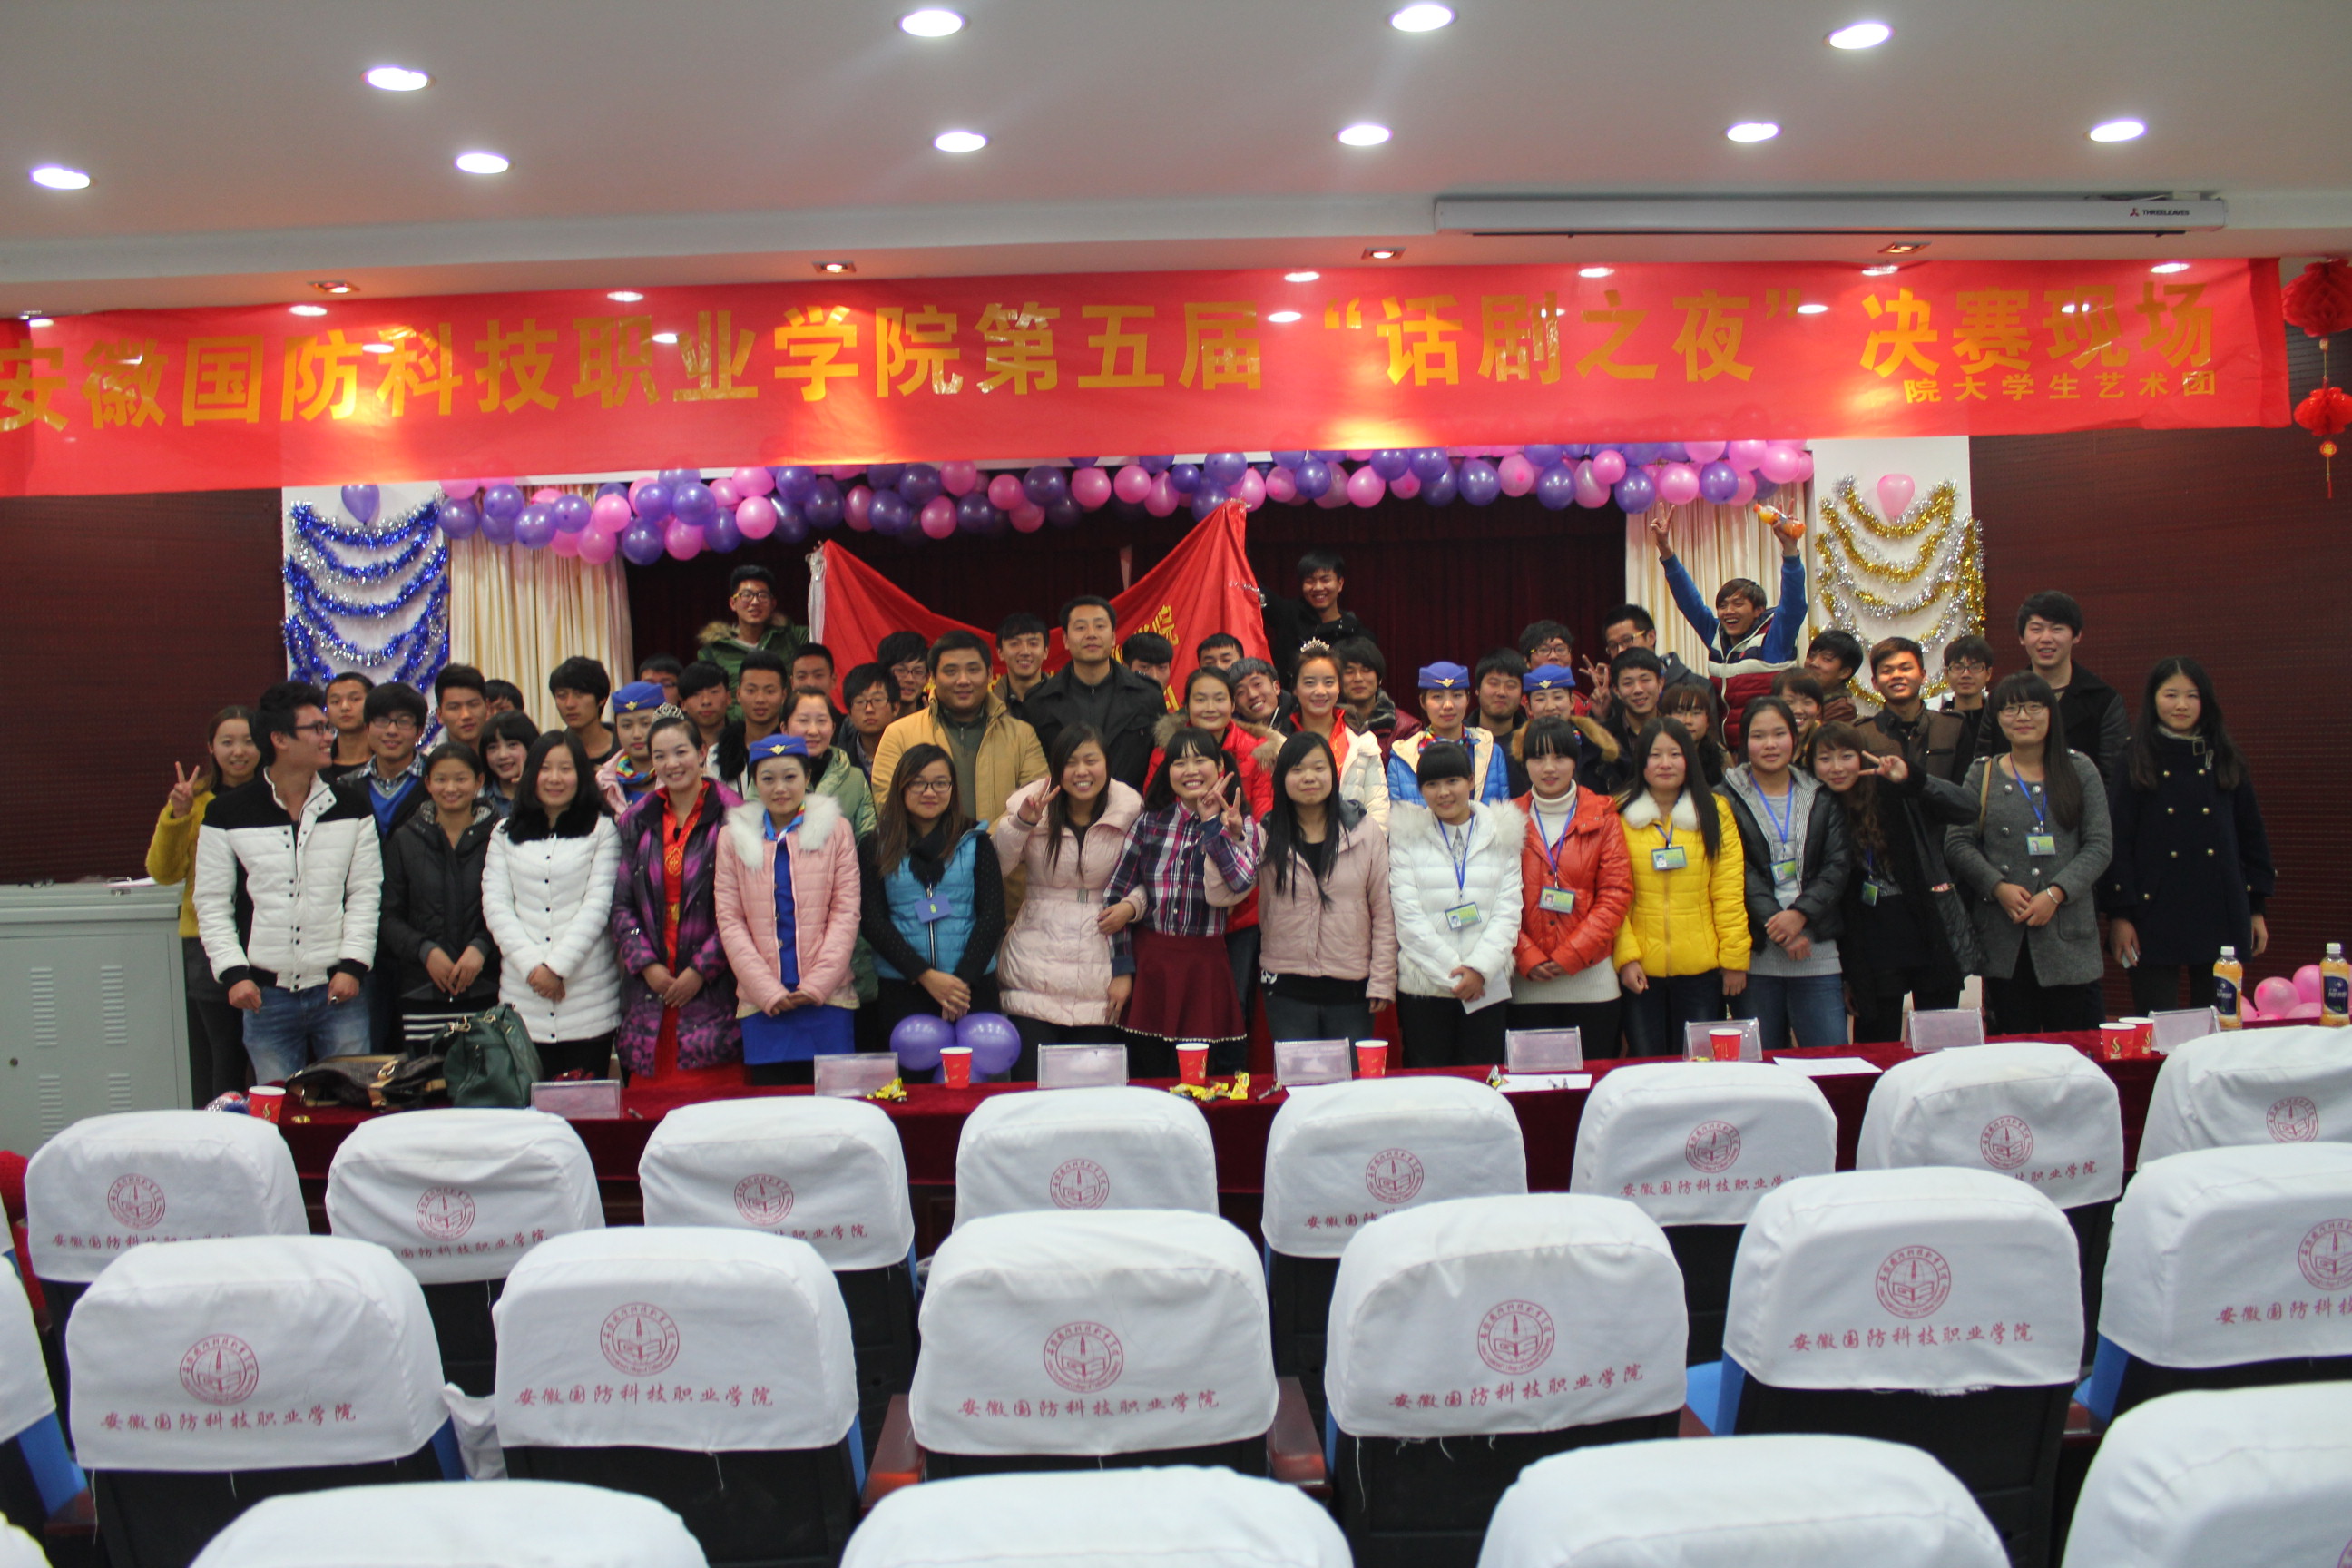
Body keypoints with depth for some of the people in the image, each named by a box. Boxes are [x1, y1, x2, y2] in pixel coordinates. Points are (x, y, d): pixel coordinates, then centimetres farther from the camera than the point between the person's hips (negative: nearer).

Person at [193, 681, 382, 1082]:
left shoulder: (351, 808, 5)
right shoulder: (227, 813, 2)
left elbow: (366, 892, 3)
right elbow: (212, 903, 3)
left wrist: (352, 964, -7)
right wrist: (233, 972, -7)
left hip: (338, 991, 1)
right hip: (267, 996, -1)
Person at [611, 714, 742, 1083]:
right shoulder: (637, 822, 12)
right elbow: (622, 904, 9)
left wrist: (701, 970, -10)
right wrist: (646, 964, -4)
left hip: (713, 988, -3)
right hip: (651, 988, 4)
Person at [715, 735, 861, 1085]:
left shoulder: (835, 830, 7)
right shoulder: (735, 837, 9)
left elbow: (846, 911, 3)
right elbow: (729, 920, 4)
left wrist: (817, 984, -8)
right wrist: (767, 991, -7)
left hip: (827, 1000, -1)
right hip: (762, 1005, 1)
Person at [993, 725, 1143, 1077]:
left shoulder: (1129, 810, 0)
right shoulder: (1033, 803, 0)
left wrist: (1125, 968, 3)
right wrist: (1021, 822, -21)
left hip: (1100, 978, 1)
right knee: (1031, 1085, -4)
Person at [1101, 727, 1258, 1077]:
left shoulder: (1237, 823, 2)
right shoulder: (1150, 823, 4)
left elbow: (1238, 886, -17)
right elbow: (1116, 894, 4)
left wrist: (1213, 822, -13)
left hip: (1205, 967, -1)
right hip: (1150, 965, 1)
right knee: (1149, 1074, 7)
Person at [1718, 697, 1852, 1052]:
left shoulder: (1821, 797, 13)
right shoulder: (1727, 799, 4)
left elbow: (1839, 864, 2)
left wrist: (1801, 914, -13)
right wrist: (1775, 924, -17)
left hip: (1817, 954, 2)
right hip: (1756, 955, -2)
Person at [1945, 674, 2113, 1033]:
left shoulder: (2080, 770, 7)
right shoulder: (1982, 775, 8)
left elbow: (2100, 845, 1)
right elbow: (1957, 842, 3)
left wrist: (2056, 893, -11)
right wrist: (1998, 886, -11)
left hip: (2068, 935, 0)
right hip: (2004, 940, 1)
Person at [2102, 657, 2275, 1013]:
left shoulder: (2225, 761, 9)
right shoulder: (2135, 763, -1)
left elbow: (2251, 835, 13)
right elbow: (2116, 841, -4)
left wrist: (2257, 909, 10)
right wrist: (2118, 914, -10)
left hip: (2220, 914, 3)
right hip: (2155, 915, -3)